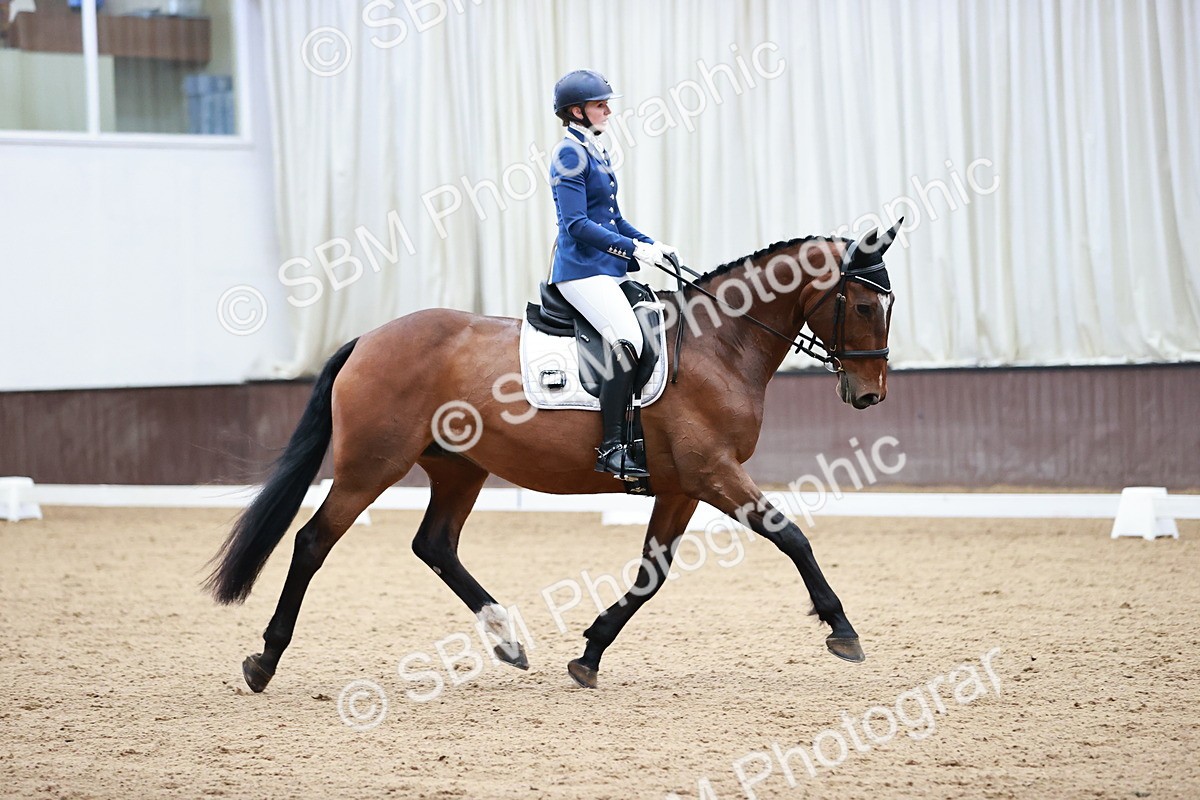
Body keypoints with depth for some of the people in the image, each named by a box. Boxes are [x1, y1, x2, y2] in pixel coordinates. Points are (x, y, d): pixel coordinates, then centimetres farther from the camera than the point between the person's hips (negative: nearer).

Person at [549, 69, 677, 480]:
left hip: (606, 270, 10)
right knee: (628, 340, -25)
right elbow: (576, 223, -18)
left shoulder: (595, 152, 17)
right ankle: (611, 448, -24)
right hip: (582, 270, -10)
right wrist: (634, 249, -19)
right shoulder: (570, 154, -11)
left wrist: (650, 243, 9)